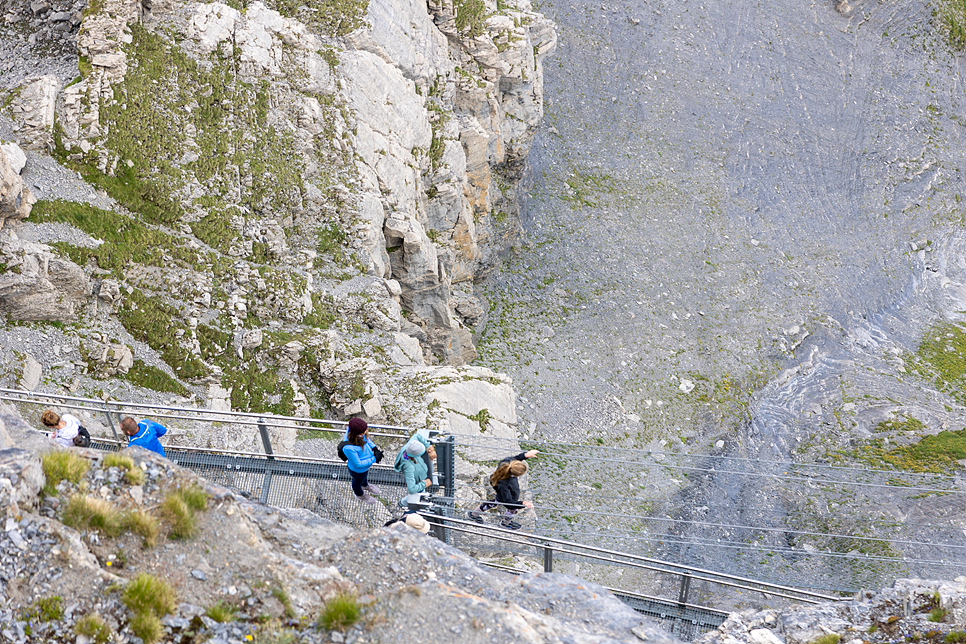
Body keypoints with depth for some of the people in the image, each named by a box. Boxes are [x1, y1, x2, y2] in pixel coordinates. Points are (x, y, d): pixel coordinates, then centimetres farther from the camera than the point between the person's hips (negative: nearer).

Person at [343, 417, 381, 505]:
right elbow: (358, 464, -33)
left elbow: (367, 439, -4)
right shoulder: (349, 448, -49)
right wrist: (374, 459, -28)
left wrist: (374, 448, -17)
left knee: (365, 476, 39)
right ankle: (360, 494, 64)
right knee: (358, 481, 30)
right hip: (357, 470, -6)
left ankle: (365, 486, 73)